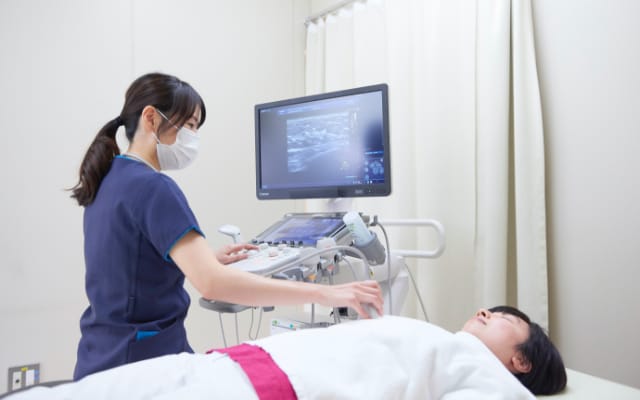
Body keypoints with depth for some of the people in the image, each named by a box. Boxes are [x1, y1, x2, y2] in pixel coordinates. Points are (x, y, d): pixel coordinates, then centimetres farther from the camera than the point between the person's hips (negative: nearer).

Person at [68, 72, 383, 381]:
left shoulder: (109, 179, 6)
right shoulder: (151, 187, -23)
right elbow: (211, 282, -35)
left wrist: (206, 258, 11)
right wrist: (324, 293, -35)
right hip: (143, 364, -9)